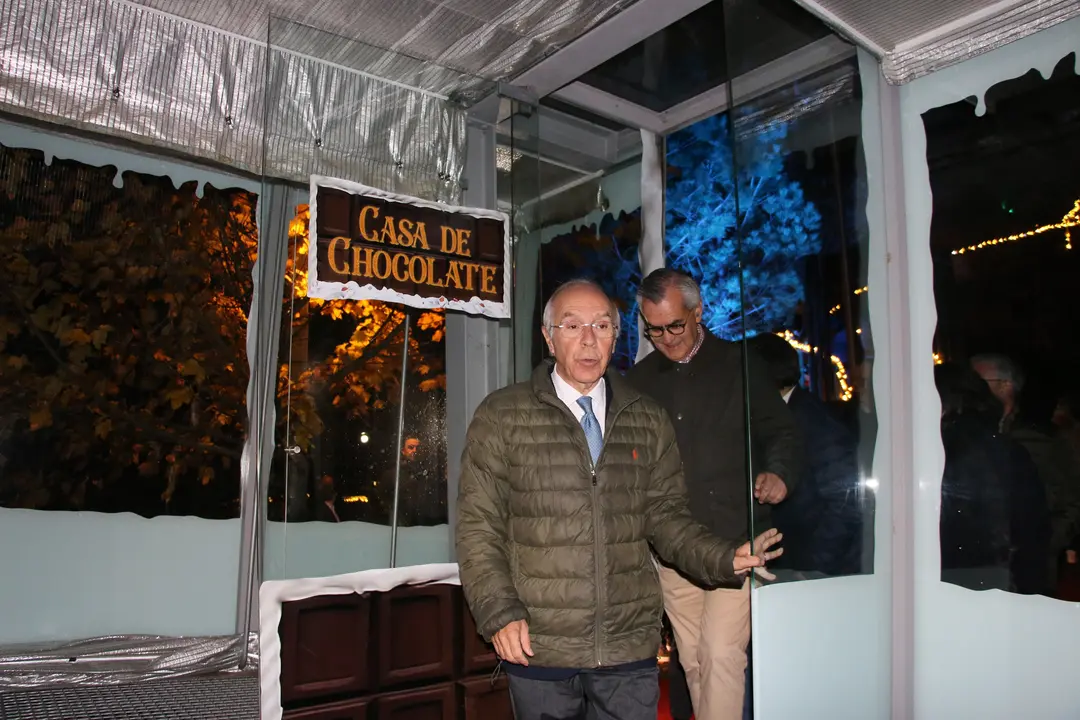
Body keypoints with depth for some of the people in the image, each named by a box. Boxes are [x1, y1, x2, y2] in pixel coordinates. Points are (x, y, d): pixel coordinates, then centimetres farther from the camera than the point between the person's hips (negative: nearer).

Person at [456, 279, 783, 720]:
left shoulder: (650, 422, 7)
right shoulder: (501, 417, -2)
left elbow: (666, 516, 8)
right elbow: (477, 526, -3)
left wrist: (723, 558, -9)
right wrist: (500, 613, -11)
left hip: (631, 650, 2)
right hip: (538, 650, -2)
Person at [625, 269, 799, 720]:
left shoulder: (739, 365, 1)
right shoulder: (640, 379, 10)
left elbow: (780, 430, 6)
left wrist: (777, 472, -14)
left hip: (733, 539, -3)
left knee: (721, 653, -10)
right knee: (693, 659, 11)